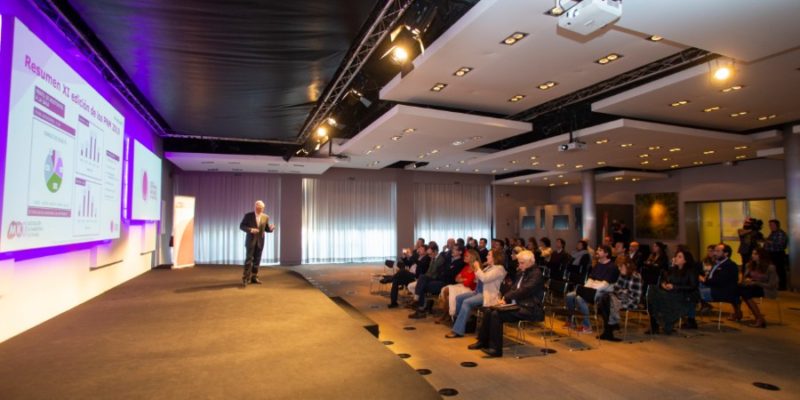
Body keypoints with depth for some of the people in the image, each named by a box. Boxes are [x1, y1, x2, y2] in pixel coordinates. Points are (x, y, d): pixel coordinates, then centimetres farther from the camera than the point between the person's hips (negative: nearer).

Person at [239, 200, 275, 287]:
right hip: (250, 241, -3)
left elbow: (266, 229, 10)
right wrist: (250, 230, -19)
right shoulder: (248, 215, -4)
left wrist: (271, 228, -13)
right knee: (249, 259, -8)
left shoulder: (266, 217, 5)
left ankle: (254, 277, 15)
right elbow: (241, 226, -4)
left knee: (257, 260, 7)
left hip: (260, 241, 3)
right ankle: (245, 278, -4)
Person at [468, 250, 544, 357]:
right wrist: (504, 298, -2)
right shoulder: (523, 273, 18)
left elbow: (524, 291, -20)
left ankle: (496, 349, -18)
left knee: (496, 314, -25)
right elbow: (513, 288, 17)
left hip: (529, 308, -9)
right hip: (518, 304, 9)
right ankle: (482, 341, 7)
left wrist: (506, 298, -17)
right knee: (488, 311, -5)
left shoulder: (536, 273, -9)